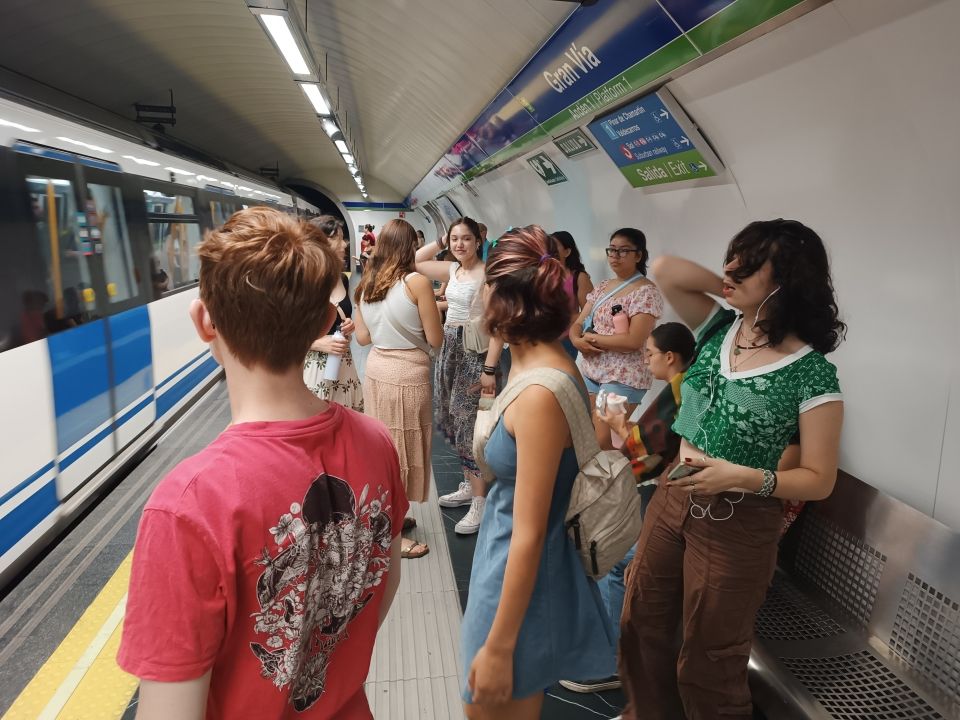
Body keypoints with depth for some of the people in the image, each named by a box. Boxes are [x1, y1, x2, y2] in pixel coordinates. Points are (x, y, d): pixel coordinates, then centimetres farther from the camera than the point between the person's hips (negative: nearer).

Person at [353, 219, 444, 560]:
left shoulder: (366, 283, 6)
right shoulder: (417, 282, -13)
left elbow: (362, 337, 10)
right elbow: (436, 340, -10)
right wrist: (430, 312, 8)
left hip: (376, 370, 6)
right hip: (408, 375, -6)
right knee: (402, 449, 6)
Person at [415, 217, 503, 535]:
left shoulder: (487, 274, -14)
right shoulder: (451, 270, 8)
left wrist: (489, 368, -23)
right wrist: (440, 242, 7)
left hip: (475, 352, -8)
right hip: (449, 348, 8)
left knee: (470, 424, -5)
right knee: (453, 422, 14)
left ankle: (480, 501, 5)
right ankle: (469, 485, 30)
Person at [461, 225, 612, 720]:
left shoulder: (540, 391, -28)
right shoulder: (544, 368, 1)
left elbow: (529, 534, -25)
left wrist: (499, 647, -18)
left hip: (523, 582, -9)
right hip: (507, 565, 9)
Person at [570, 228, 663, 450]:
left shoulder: (646, 291, -12)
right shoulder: (601, 287, 11)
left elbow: (633, 341, -22)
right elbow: (577, 324, 10)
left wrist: (590, 337, -13)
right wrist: (577, 340, -13)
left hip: (622, 377, -7)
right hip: (587, 370, 7)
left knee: (602, 442, -7)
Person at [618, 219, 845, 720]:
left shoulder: (813, 376, -18)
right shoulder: (719, 329, -1)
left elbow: (819, 480, -14)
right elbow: (664, 270, -6)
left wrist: (743, 477, -28)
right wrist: (734, 289, -10)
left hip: (737, 524, -6)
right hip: (672, 498, 6)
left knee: (708, 661, 13)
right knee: (640, 623, 22)